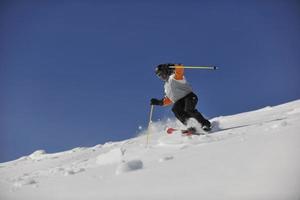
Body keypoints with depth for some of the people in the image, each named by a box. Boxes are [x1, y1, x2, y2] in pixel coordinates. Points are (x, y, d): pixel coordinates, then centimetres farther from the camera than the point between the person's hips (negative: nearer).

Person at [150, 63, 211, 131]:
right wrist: (159, 102, 22)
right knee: (175, 109, -27)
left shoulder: (174, 77, 6)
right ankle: (190, 126, -34)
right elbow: (170, 98, 33)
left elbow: (180, 70, -15)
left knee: (188, 110, -32)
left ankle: (205, 124, -20)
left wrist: (172, 66, -32)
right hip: (179, 101, 6)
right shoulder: (166, 86, 29)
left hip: (189, 96, -6)